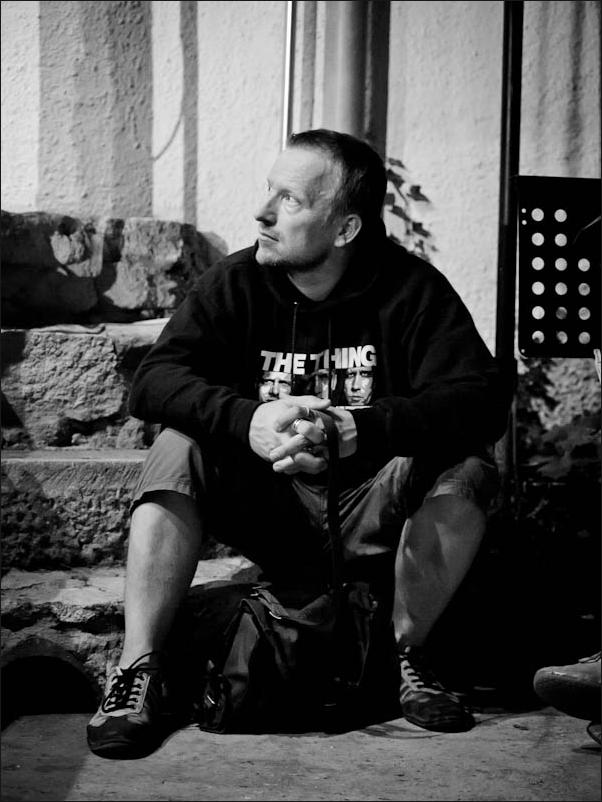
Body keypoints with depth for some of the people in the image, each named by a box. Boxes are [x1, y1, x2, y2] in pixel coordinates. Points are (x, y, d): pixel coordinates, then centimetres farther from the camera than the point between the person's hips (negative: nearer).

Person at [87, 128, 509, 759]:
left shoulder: (411, 291, -9)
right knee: (180, 447, -23)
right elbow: (153, 380, -16)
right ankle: (139, 670, -23)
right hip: (266, 512, 1)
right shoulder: (233, 284, -4)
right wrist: (247, 421, -37)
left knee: (466, 469, -26)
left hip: (372, 520, -1)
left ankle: (409, 655, -11)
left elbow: (480, 400, -20)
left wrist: (365, 428, -37)